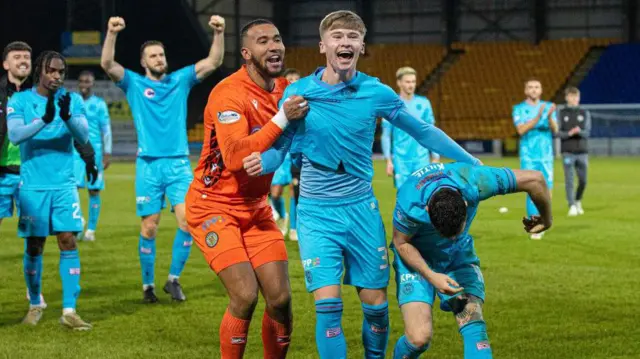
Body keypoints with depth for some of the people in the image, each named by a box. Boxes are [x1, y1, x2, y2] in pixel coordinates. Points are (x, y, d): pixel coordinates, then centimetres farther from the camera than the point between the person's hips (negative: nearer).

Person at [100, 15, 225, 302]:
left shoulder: (180, 80, 10)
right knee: (149, 228, 1)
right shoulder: (134, 84, 4)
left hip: (179, 163, 1)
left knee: (188, 220, -12)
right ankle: (148, 285, 14)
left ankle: (174, 279, 3)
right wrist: (112, 34, -26)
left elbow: (214, 62, 3)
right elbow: (107, 64, -11)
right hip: (148, 165, -1)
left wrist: (219, 33, -13)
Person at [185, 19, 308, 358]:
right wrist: (281, 119, -35)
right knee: (245, 296, -17)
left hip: (256, 208, 7)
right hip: (214, 206, -7)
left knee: (280, 298, -2)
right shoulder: (229, 94, -21)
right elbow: (235, 156, -33)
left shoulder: (286, 89, 3)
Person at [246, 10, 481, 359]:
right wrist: (261, 162, -24)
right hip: (316, 214, -1)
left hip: (362, 210, 1)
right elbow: (279, 148, 0)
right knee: (328, 305, -12)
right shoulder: (297, 92, -6)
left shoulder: (376, 92, -4)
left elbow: (423, 131, 5)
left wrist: (474, 165, 6)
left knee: (375, 303, 6)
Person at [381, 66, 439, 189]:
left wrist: (435, 158, 6)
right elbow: (386, 135, 1)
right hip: (401, 159, -1)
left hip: (422, 159, 2)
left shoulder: (424, 103, 6)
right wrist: (388, 160, -5)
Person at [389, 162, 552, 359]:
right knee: (419, 337, -17)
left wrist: (546, 219, -5)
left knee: (474, 326, -18)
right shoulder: (409, 204, -37)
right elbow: (401, 243, -16)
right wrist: (431, 276, -29)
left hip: (459, 254, 2)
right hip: (415, 257, -2)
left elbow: (534, 179, -22)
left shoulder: (473, 181, -33)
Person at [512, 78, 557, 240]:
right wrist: (537, 117, -23)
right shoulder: (519, 109, 4)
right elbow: (521, 130, -11)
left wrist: (550, 117, -22)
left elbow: (555, 129, -2)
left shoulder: (548, 106, 9)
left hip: (546, 156, 2)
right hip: (528, 156, -2)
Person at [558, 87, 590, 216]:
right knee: (569, 180, -10)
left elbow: (587, 132, 1)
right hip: (568, 151, -2)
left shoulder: (585, 113, 9)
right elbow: (557, 132, -1)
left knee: (583, 180, 3)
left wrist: (579, 131, -21)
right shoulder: (562, 113, 5)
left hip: (582, 151, 2)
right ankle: (572, 206, -8)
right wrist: (569, 133, -19)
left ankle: (578, 201, 27)